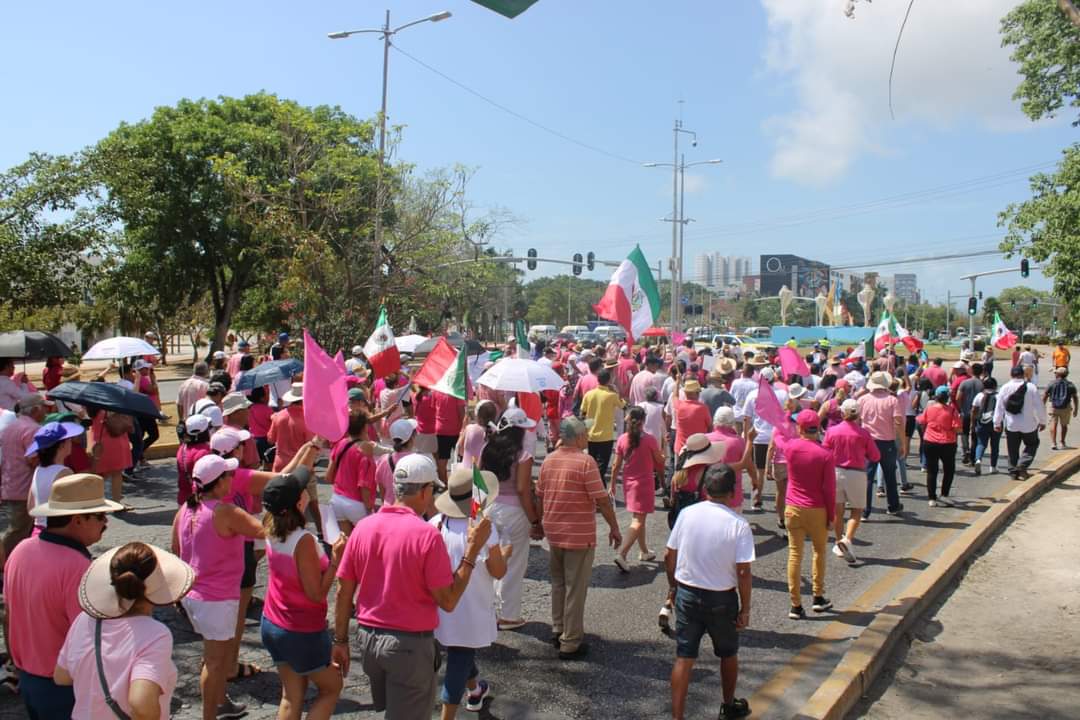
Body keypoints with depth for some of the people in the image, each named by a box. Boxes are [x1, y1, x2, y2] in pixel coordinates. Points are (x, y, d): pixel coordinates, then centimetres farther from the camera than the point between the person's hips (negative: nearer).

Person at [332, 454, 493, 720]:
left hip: (367, 638, 5)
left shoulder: (363, 527, -3)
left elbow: (344, 592, 2)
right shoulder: (427, 535, -18)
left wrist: (340, 641, 13)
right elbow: (448, 601, -15)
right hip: (410, 644, -5)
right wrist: (472, 550, -11)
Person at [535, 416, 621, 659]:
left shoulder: (548, 460, 3)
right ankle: (570, 643, 10)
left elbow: (540, 496, 10)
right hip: (579, 535, -6)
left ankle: (558, 628, 35)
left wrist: (540, 524, 23)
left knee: (558, 583, 22)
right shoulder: (585, 461, -16)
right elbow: (602, 500, -16)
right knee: (575, 589, 3)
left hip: (553, 533, 6)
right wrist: (614, 528, -5)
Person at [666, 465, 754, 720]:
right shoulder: (738, 524, -16)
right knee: (728, 654, 22)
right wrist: (745, 609, -5)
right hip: (721, 599, -1)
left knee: (684, 658, 8)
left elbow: (669, 558, -1)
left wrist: (673, 586, 15)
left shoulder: (687, 514, -7)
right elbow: (743, 572, -16)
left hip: (686, 594, 2)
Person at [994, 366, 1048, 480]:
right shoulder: (1031, 387, -11)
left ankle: (1014, 472, 16)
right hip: (1028, 425, -2)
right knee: (1032, 445, 17)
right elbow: (1039, 407, -8)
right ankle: (1022, 466, 0)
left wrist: (997, 423, 10)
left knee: (1012, 449, 13)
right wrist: (1042, 421, 5)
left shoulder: (1004, 388, -4)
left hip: (1011, 425, 2)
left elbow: (999, 408, 1)